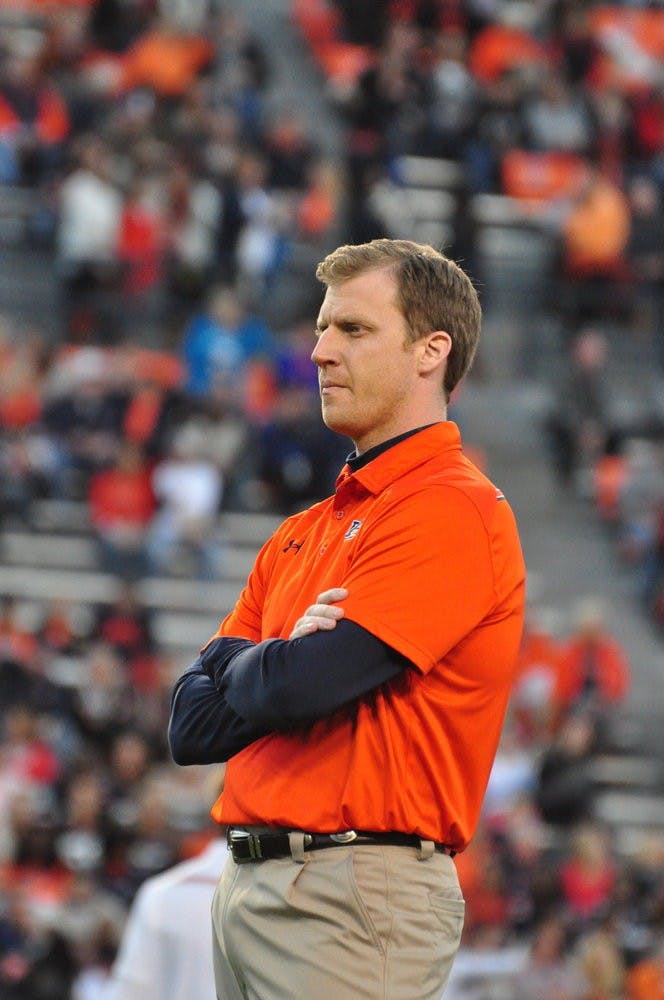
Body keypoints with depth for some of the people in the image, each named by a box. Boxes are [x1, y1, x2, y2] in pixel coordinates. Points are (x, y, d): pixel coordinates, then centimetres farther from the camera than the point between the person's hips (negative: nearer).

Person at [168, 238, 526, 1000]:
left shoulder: (452, 512, -9)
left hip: (352, 901, -8)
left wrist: (238, 666, 4)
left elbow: (294, 684, -18)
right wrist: (283, 658, -6)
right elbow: (191, 728, 13)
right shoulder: (301, 535, 19)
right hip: (246, 883, 8)